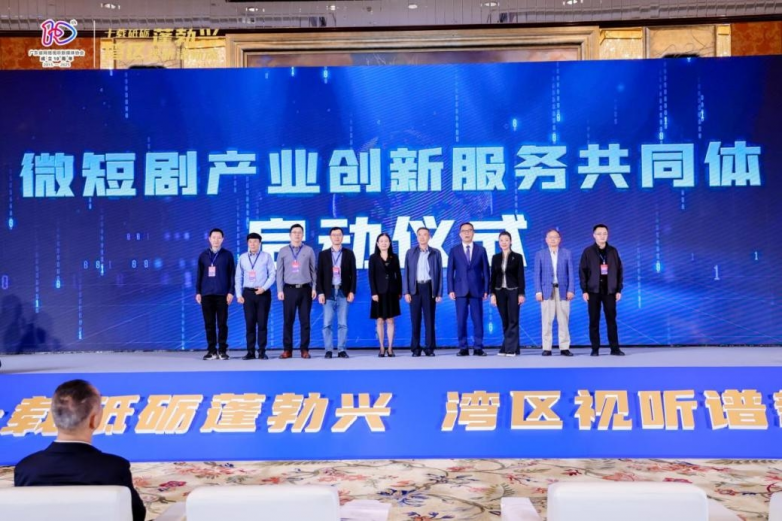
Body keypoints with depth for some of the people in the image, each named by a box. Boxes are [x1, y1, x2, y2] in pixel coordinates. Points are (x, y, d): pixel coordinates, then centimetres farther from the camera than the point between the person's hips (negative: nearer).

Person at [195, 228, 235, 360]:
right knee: (209, 323, 3)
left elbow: (232, 274, 2)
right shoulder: (203, 256, 10)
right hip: (206, 294, 2)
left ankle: (223, 350, 6)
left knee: (222, 323, 0)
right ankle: (212, 350, 9)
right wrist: (198, 292, 4)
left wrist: (231, 292, -5)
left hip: (222, 294, -2)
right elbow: (199, 275, 10)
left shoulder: (227, 255, 3)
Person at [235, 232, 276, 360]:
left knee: (262, 323, -1)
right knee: (249, 323, 1)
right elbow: (238, 277, 9)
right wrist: (239, 295, 2)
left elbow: (272, 274, -2)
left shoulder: (266, 256, 2)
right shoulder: (242, 258, 8)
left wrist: (264, 288, -14)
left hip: (263, 293, -2)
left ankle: (262, 351, 4)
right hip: (248, 293, 2)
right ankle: (250, 352, 5)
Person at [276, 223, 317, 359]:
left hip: (305, 289, 0)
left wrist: (314, 288, -1)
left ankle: (304, 349, 7)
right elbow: (279, 272, 6)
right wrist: (280, 290, -1)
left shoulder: (309, 251, 6)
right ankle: (287, 349, 6)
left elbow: (313, 270, 6)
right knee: (288, 320, 1)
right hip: (289, 289, 0)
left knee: (305, 320, 2)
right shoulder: (283, 251, 7)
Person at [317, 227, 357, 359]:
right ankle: (328, 350, 4)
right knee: (327, 323, -1)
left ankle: (341, 350, 5)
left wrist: (352, 291, -3)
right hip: (329, 293, 0)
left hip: (343, 292, 0)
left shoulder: (349, 253, 7)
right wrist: (320, 292, -4)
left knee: (343, 323, 1)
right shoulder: (323, 254, 7)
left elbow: (353, 274, 5)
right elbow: (319, 275, 4)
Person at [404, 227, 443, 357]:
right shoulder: (410, 252, 8)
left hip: (429, 288, 0)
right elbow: (406, 273, 5)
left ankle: (430, 347, 7)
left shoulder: (436, 253, 6)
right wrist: (406, 292, -3)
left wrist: (439, 293, -1)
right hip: (415, 288, 1)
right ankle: (416, 348, 7)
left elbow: (439, 274, 5)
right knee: (415, 319, 2)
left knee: (429, 319, 1)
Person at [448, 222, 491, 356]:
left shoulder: (481, 250, 8)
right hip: (460, 290, 0)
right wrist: (451, 290, -3)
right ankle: (463, 348, 4)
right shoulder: (454, 250, 8)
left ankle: (478, 348, 4)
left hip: (476, 290, 0)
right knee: (461, 320, -1)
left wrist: (486, 290, 0)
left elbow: (485, 271, 6)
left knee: (478, 319, -1)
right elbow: (450, 272, 6)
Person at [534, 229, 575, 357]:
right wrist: (538, 291, -5)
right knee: (547, 321, -2)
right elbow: (537, 274, 4)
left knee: (563, 321, 1)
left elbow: (571, 273, 5)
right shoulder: (540, 254, 8)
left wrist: (571, 290, -4)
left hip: (563, 290, 0)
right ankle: (547, 348, 2)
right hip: (547, 291, 0)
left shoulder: (567, 253, 8)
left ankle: (564, 348, 5)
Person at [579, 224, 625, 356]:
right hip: (593, 291, -1)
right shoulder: (588, 252, 1)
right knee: (594, 321, 2)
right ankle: (595, 349, 7)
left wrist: (619, 290, 2)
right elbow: (582, 271, -1)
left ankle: (615, 348, 7)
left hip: (609, 291, 1)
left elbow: (619, 271, 7)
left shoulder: (613, 251, 7)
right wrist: (584, 290, -7)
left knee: (611, 319, 2)